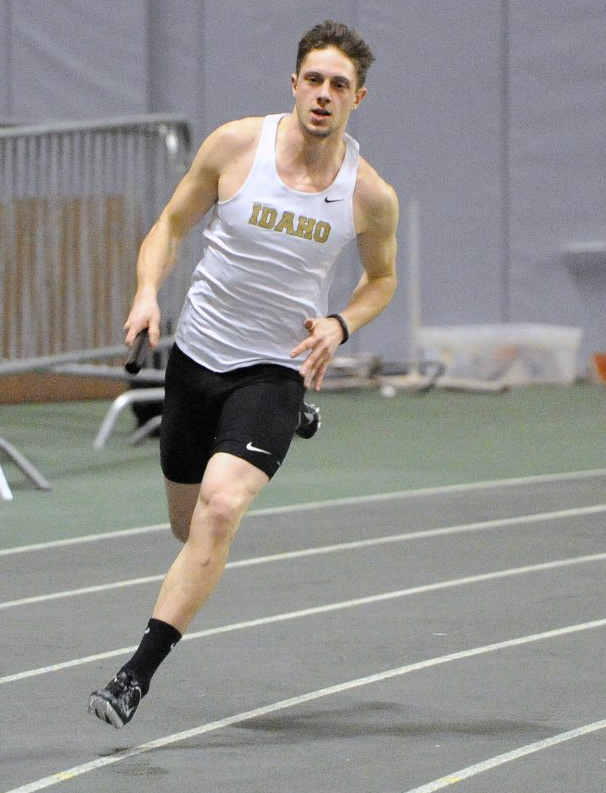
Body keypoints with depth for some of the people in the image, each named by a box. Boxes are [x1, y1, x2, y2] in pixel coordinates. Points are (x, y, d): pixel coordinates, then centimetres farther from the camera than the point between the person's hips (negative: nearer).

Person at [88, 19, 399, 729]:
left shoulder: (372, 195, -7)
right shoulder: (234, 144, -8)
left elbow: (381, 278, 12)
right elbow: (172, 224, 4)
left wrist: (339, 325, -8)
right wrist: (147, 291, -14)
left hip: (275, 371, -2)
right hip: (196, 355, 2)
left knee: (221, 510, -24)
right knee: (188, 523, 13)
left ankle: (136, 676, -21)